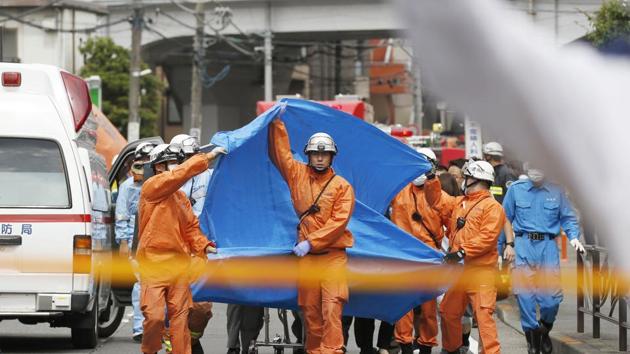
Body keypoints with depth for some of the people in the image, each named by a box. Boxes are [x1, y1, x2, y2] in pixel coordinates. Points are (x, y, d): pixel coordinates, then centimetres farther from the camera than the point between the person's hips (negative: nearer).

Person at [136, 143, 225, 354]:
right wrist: (208, 157, -13)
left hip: (179, 265, 6)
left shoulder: (181, 198, 18)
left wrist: (203, 246, -1)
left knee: (180, 315, 3)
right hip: (154, 264, -6)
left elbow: (191, 227, 17)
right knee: (154, 316, -10)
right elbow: (181, 174, -16)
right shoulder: (151, 187, -4)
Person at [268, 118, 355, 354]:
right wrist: (276, 123, 7)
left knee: (332, 306, -14)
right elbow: (280, 151, 13)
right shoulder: (298, 175, 11)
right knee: (310, 309, 4)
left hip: (333, 255, -3)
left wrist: (311, 242, -15)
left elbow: (338, 222, -9)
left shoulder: (342, 186, 0)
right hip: (306, 256, 3)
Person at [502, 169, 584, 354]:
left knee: (551, 297, -4)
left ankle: (544, 330, 24)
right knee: (525, 295, -5)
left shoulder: (557, 191, 5)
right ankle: (532, 336, 9)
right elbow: (505, 219, 9)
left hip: (548, 247, 0)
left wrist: (574, 237, -9)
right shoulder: (516, 189, 5)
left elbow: (568, 218, 10)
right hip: (523, 246, 0)